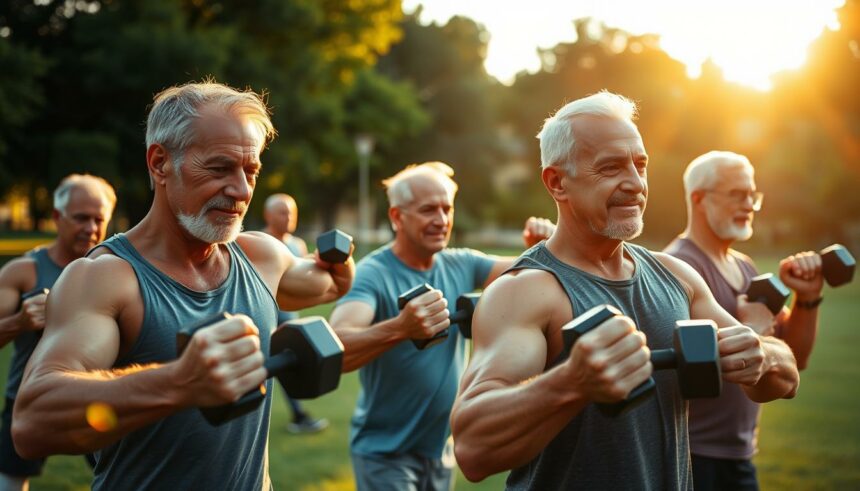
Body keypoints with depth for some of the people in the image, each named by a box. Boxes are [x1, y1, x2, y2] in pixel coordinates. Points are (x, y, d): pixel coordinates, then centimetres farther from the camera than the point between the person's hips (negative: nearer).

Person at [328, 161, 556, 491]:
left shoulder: (460, 265, -1)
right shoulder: (372, 274, -21)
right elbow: (334, 350, -35)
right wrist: (400, 328, -54)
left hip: (441, 448, 6)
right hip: (385, 453, -6)